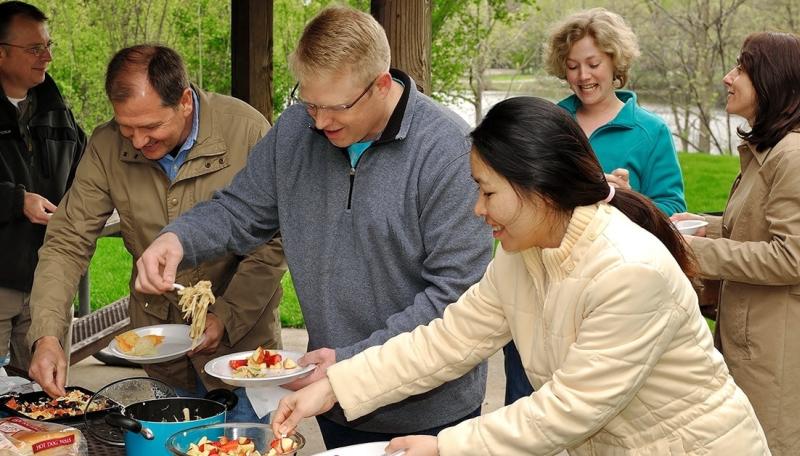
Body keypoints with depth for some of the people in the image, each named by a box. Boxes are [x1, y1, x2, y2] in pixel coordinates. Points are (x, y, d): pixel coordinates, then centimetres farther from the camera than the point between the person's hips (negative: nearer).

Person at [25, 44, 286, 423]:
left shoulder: (246, 130, -19)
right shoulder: (106, 147, -10)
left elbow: (273, 244, -13)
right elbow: (67, 243, -7)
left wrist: (226, 317, -19)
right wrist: (47, 336, -18)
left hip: (240, 343, -3)